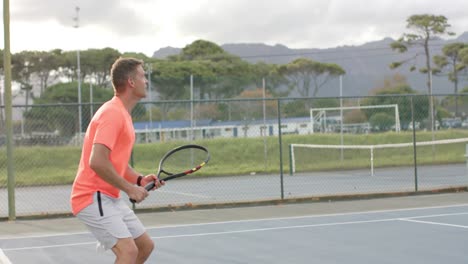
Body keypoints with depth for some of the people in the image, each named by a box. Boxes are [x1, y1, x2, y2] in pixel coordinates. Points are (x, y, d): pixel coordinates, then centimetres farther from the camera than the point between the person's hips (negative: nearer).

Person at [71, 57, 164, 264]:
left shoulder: (122, 114, 16)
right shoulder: (112, 113, -17)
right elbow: (97, 162, -27)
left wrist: (139, 179, 6)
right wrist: (129, 188, -18)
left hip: (110, 198, 10)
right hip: (93, 197, -10)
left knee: (145, 246, 12)